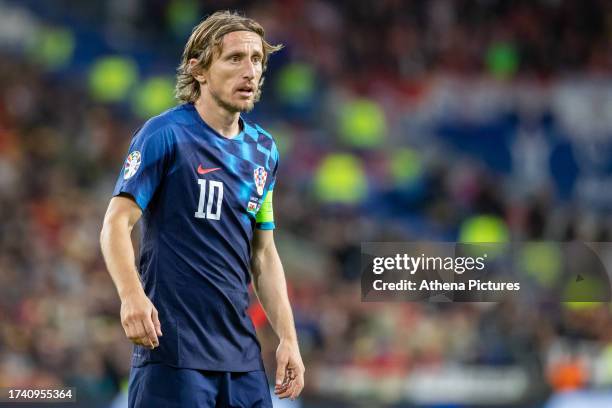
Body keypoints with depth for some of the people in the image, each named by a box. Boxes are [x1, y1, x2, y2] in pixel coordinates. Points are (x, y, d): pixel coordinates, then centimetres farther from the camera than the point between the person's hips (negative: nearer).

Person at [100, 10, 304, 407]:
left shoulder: (264, 149, 14)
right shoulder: (164, 134, -5)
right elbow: (117, 223, -12)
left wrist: (288, 338, 12)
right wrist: (132, 295, -29)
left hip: (243, 355, 6)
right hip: (172, 346, -6)